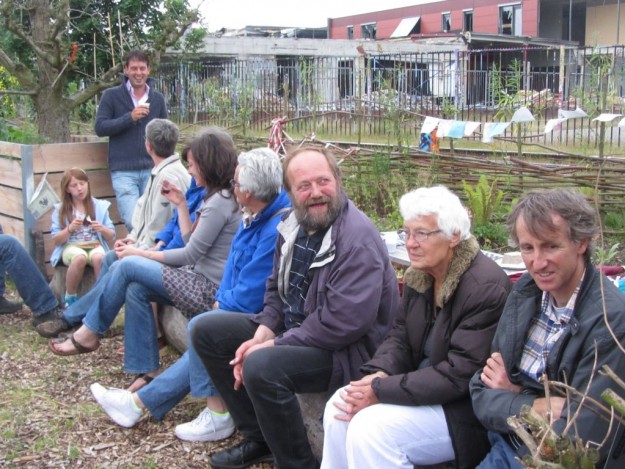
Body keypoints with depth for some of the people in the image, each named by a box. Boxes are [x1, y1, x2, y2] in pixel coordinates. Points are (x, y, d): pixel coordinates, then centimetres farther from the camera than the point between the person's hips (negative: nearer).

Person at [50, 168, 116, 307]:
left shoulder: (100, 206, 11)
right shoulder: (60, 210, 7)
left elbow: (111, 236, 11)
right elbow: (56, 240, 2)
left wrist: (102, 229, -12)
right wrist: (69, 229, -15)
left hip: (95, 246, 1)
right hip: (71, 247, -1)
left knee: (99, 258, -37)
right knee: (80, 258, -38)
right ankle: (70, 297, -16)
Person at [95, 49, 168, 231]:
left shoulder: (158, 98, 12)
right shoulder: (111, 96, 2)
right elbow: (100, 128, -5)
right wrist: (130, 117, -15)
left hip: (152, 170, 3)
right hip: (123, 171, -3)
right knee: (134, 222, -15)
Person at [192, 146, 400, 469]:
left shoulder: (357, 239, -24)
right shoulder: (293, 225, 3)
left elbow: (343, 323, -30)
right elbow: (276, 287, 13)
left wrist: (275, 345, -23)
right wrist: (262, 333, -6)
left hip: (348, 348, -9)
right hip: (292, 328, 10)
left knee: (262, 367, -35)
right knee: (207, 331, 8)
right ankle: (259, 438, 14)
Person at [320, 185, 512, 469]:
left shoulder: (486, 287, -23)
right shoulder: (419, 275, 4)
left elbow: (460, 374, -26)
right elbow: (400, 336, 10)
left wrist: (381, 391, -25)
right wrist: (379, 375, -13)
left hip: (466, 409, -8)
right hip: (424, 389, 8)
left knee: (370, 429, -24)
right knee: (339, 408, -9)